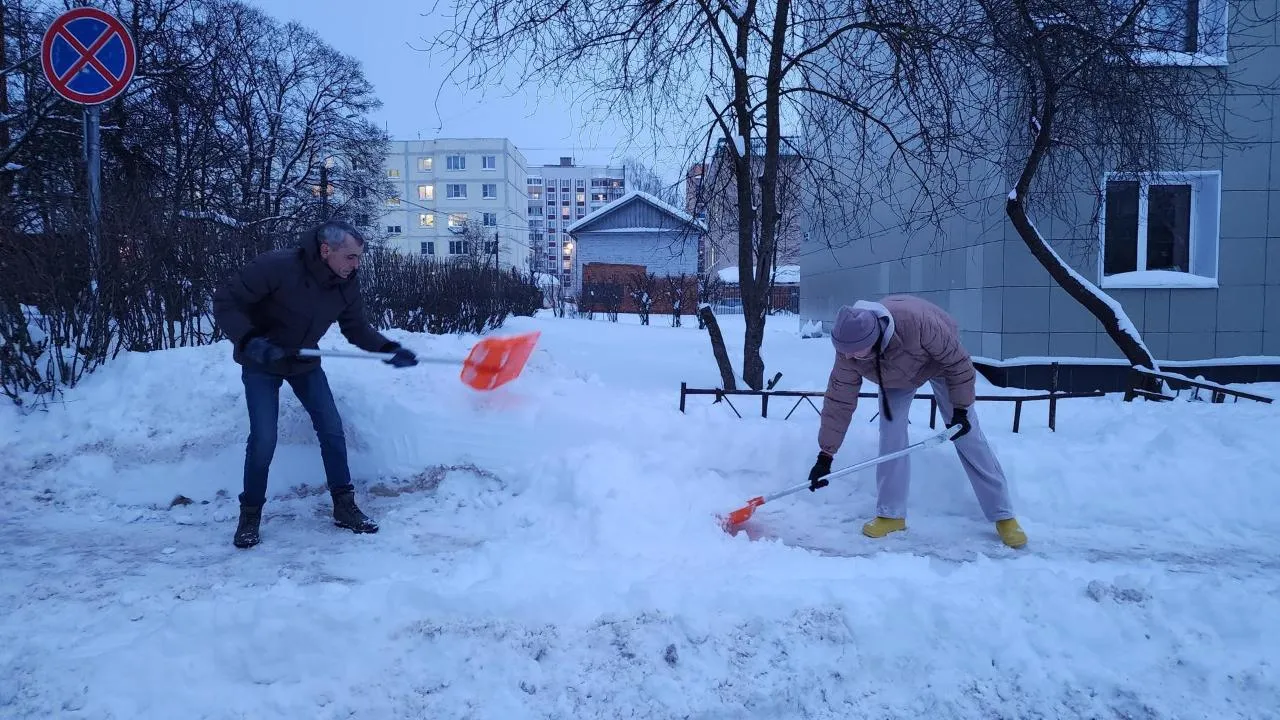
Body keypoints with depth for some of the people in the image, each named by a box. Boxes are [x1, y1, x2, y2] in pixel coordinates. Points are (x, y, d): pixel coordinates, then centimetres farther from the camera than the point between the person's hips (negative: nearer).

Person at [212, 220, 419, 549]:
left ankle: (344, 506, 12)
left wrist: (389, 349, -18)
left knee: (332, 430, -1)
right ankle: (250, 514, 10)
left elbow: (357, 328, -2)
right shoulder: (276, 266, -31)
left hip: (304, 362, 5)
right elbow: (225, 301, -25)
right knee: (263, 439, -11)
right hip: (261, 363, -5)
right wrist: (249, 341, -38)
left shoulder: (347, 283, -14)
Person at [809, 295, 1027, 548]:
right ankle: (890, 514, 3)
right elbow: (839, 401, -24)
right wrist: (825, 455, -23)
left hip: (941, 360, -3)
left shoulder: (916, 321, -46)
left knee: (967, 436, -4)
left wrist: (960, 409, -24)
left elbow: (958, 362, -28)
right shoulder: (848, 349, -33)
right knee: (891, 433, -10)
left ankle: (1004, 515, 5)